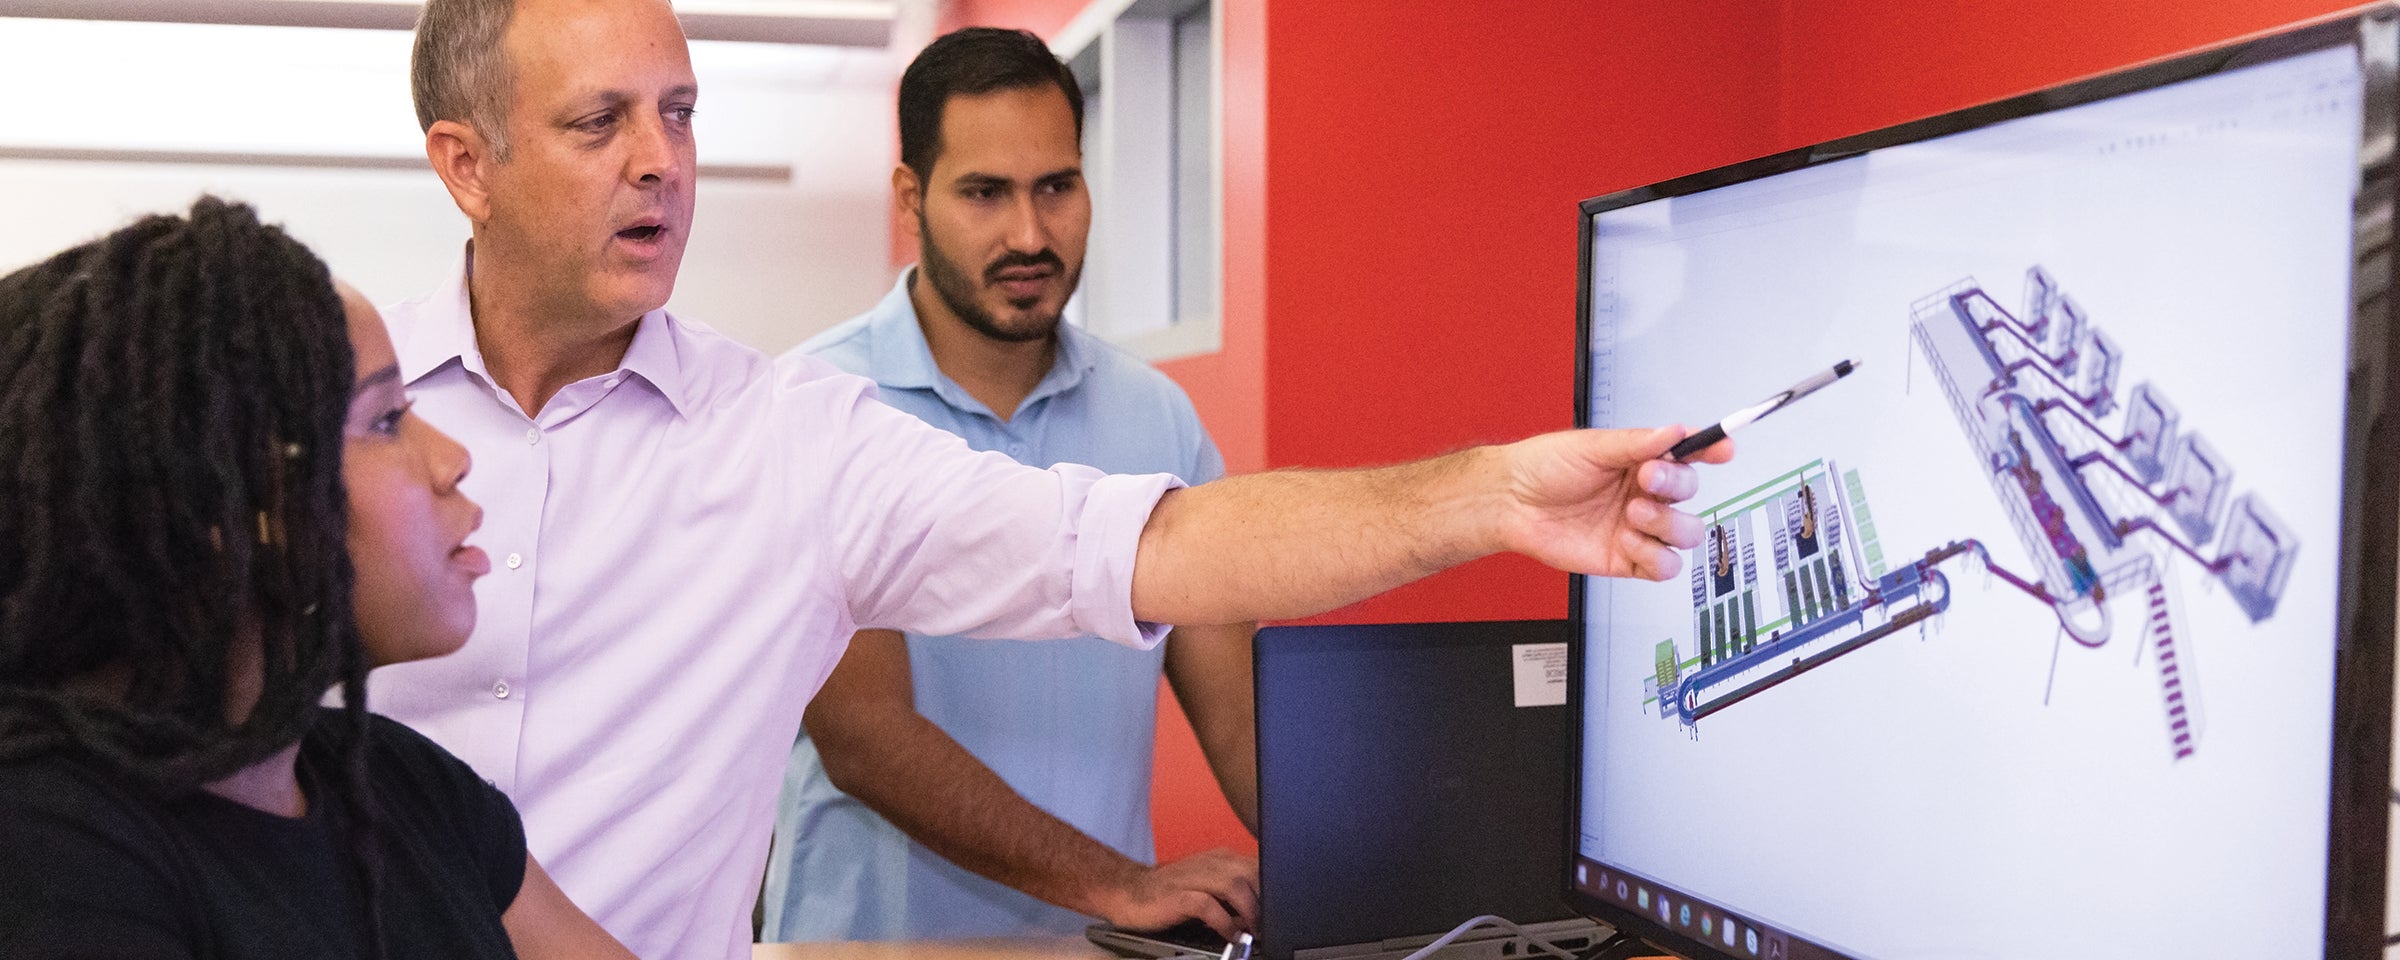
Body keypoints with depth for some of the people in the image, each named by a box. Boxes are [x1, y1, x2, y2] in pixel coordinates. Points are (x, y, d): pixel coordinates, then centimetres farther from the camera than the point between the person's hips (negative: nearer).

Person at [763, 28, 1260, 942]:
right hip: (877, 932, -3)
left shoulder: (1160, 419, 6)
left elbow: (1237, 714, 4)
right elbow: (862, 736, -13)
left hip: (1102, 941, 4)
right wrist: (1113, 884, -19)